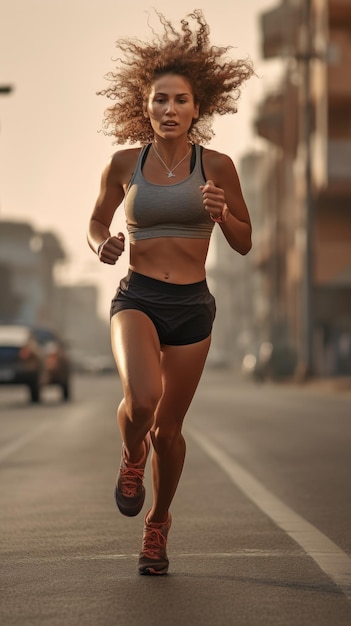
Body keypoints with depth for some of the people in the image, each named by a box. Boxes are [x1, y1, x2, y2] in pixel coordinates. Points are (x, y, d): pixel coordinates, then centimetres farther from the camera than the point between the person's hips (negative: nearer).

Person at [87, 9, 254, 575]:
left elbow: (244, 244, 5)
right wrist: (103, 244, -7)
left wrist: (222, 214, -16)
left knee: (169, 428, 7)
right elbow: (97, 221, 16)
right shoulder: (125, 164, 0)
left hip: (192, 306, 1)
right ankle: (131, 458, 8)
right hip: (137, 298, -1)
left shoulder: (216, 166, -2)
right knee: (141, 399, -28)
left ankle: (158, 523, 33)